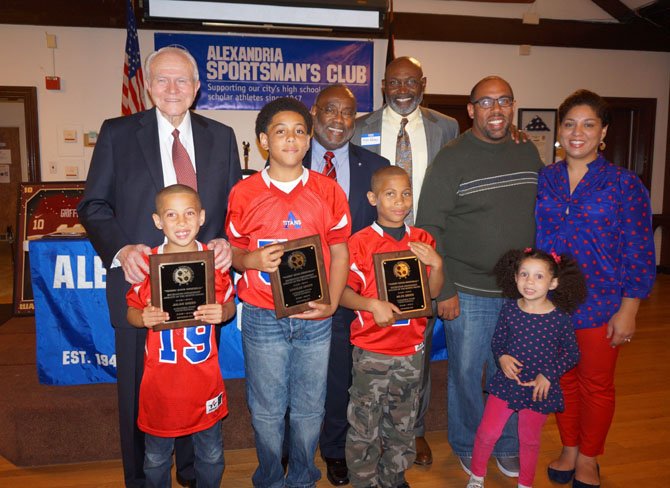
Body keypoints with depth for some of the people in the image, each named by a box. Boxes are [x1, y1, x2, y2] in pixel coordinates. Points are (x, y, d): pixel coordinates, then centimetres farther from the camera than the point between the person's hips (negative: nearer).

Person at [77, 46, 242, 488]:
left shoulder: (221, 137, 6)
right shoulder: (117, 133, 0)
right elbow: (94, 205, 0)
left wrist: (228, 242, -12)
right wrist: (121, 248, -18)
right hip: (141, 283, -1)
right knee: (140, 389, 13)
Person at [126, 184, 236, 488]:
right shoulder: (146, 264, -7)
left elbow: (229, 303, 5)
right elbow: (131, 311, 3)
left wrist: (222, 313, -16)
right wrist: (143, 318, -18)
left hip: (204, 377, 1)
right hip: (160, 379, 0)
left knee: (211, 456, 17)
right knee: (156, 458, 19)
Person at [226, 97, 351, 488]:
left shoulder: (328, 191, 1)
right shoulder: (244, 193, -1)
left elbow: (339, 251, 4)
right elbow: (233, 251, 6)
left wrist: (332, 303, -8)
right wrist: (253, 259, -17)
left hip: (314, 318, 1)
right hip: (262, 319, 0)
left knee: (309, 408, 12)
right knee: (267, 409, 11)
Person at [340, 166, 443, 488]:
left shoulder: (423, 240, 4)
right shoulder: (360, 242, -11)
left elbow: (433, 292, 6)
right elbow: (342, 291, -11)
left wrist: (436, 263, -11)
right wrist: (372, 305, -26)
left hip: (412, 347, 5)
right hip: (372, 349, -4)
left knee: (403, 421, 20)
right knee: (365, 424, 9)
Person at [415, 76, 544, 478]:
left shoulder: (529, 155, 6)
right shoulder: (451, 159, -9)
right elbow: (429, 228, -11)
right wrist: (443, 291, -13)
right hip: (468, 293, -4)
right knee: (466, 372, 10)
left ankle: (507, 445, 38)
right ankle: (467, 445, 34)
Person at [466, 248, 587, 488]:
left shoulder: (560, 317, -14)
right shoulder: (510, 309, -9)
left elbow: (572, 353, -4)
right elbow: (497, 341, 3)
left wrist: (548, 374, -14)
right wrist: (502, 357, -17)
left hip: (540, 389, -1)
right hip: (507, 383, 1)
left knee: (530, 440, 17)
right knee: (487, 432, 2)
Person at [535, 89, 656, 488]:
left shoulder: (624, 184, -7)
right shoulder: (544, 180, 2)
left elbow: (639, 252, -7)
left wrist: (628, 310, -10)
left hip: (601, 305, -2)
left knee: (596, 384, 12)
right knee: (562, 377, 17)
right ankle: (568, 448, 38)